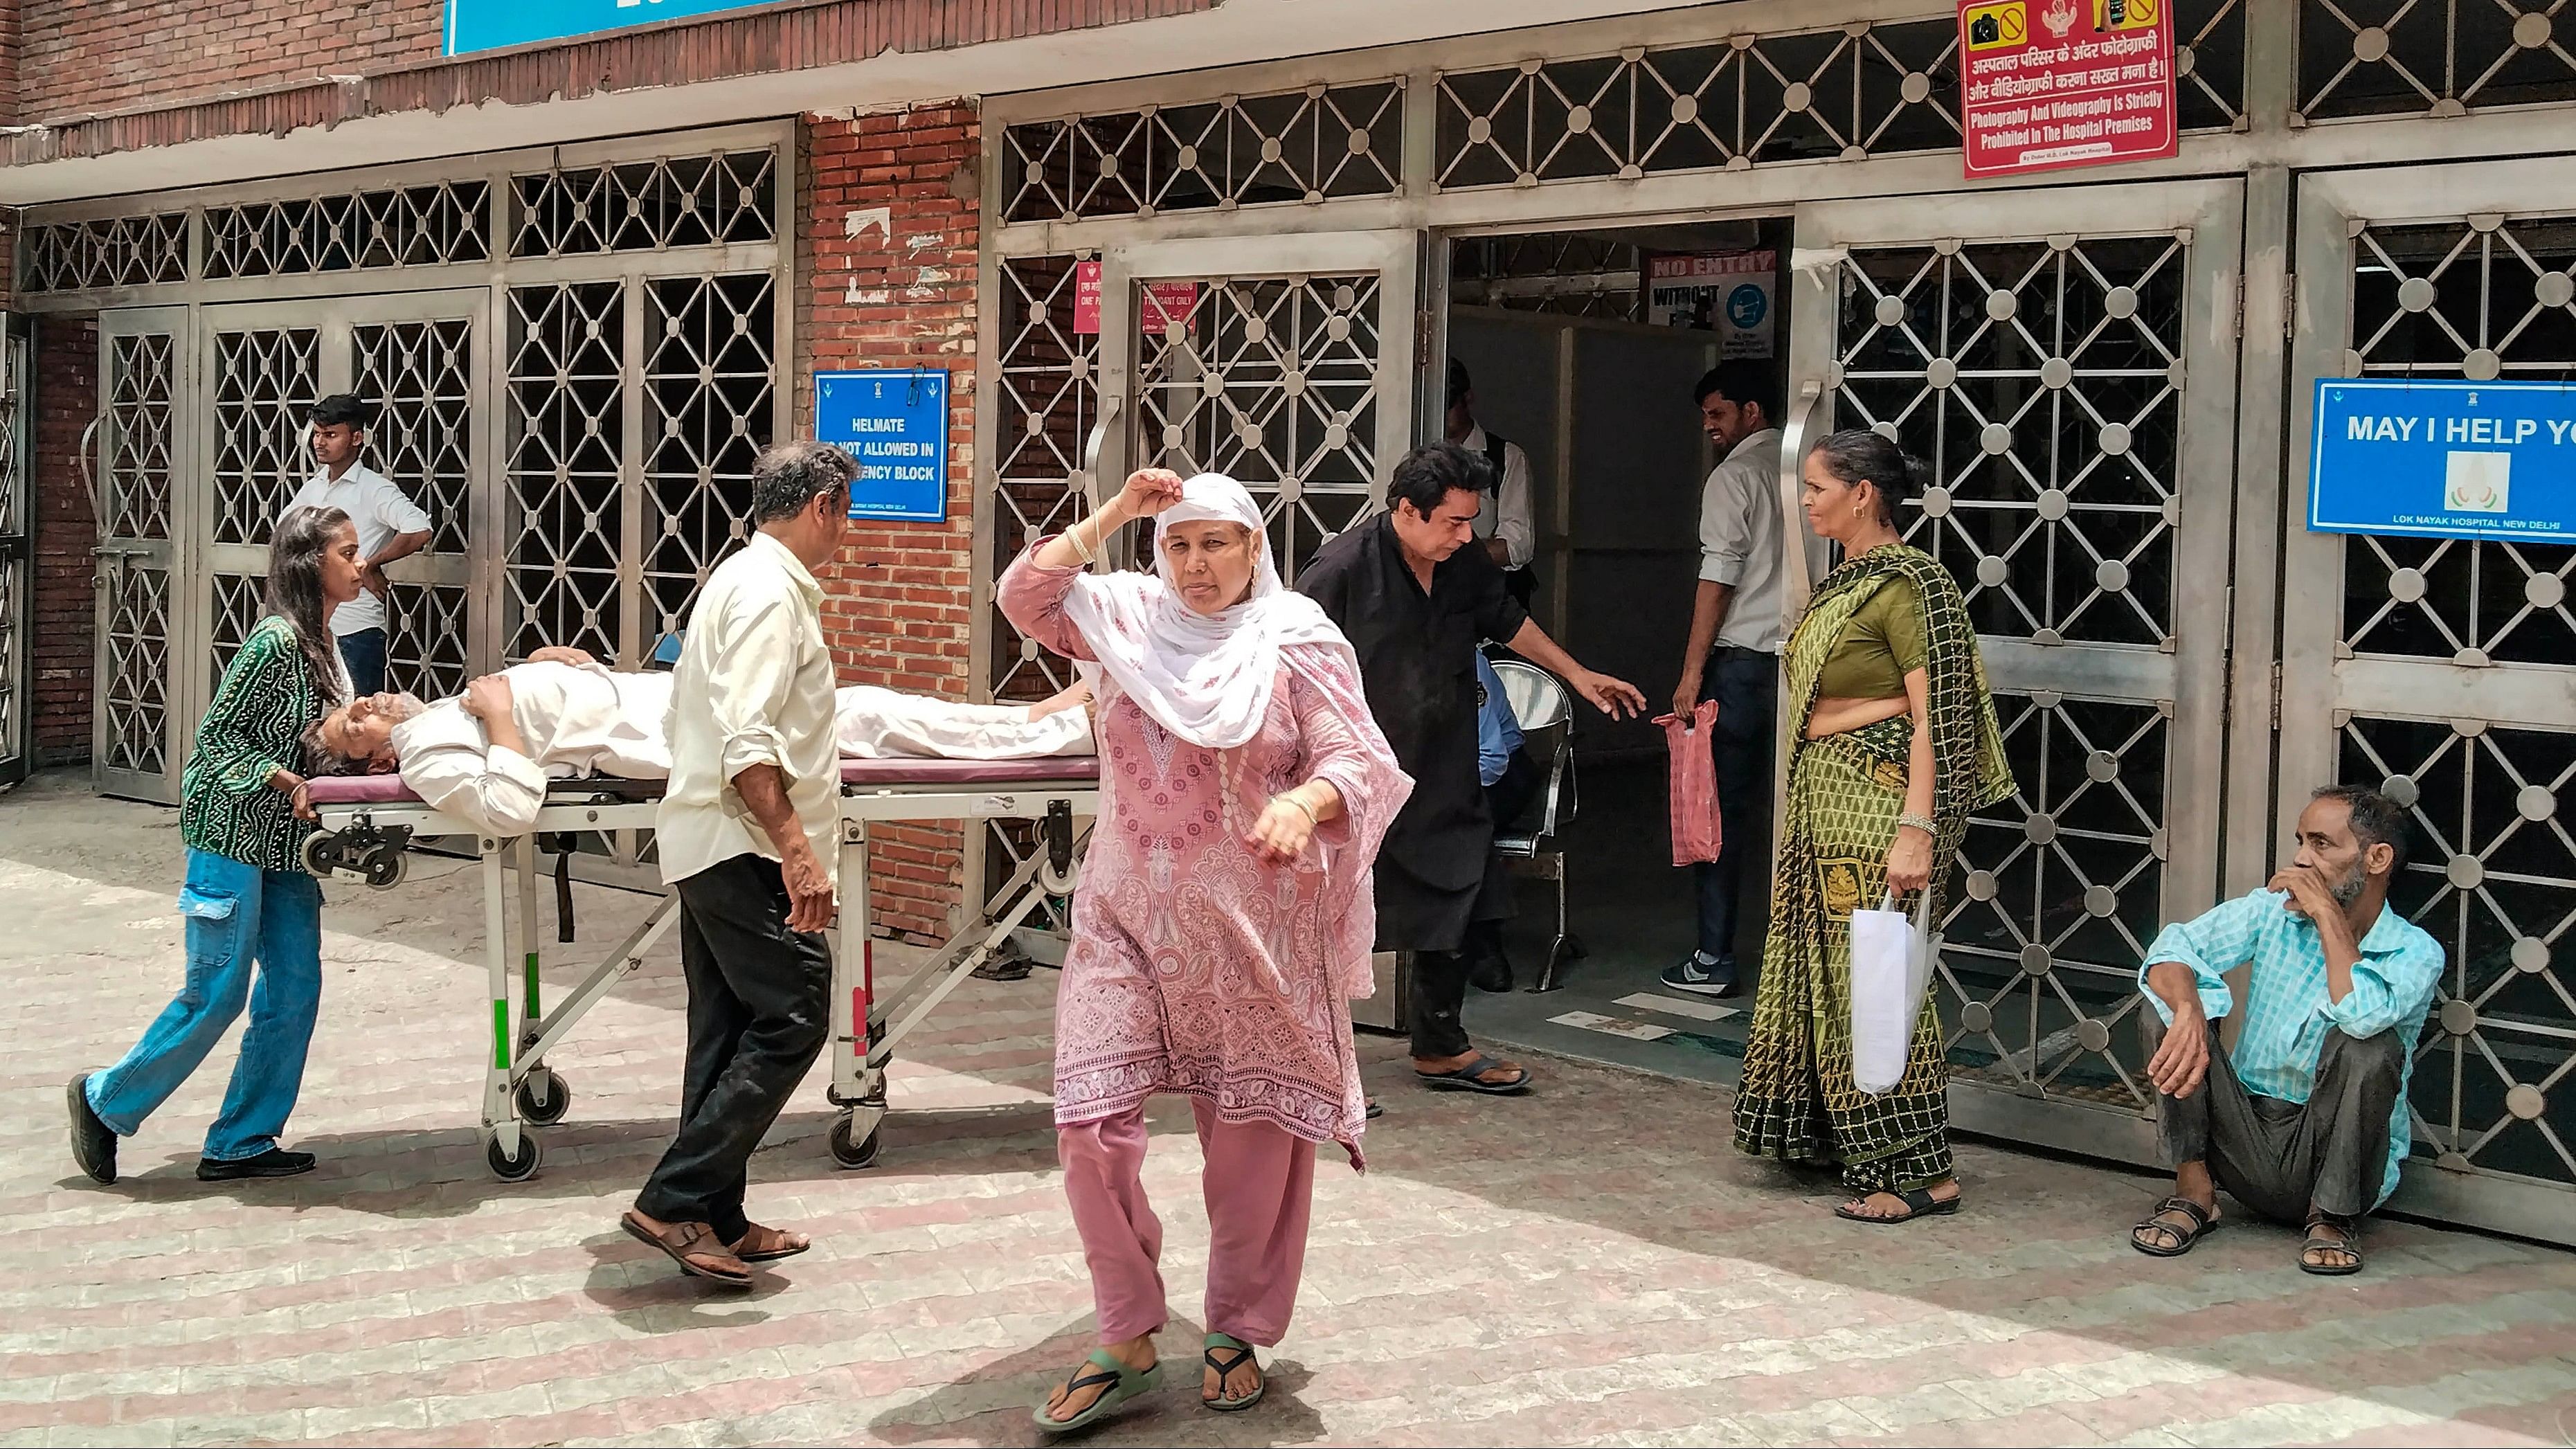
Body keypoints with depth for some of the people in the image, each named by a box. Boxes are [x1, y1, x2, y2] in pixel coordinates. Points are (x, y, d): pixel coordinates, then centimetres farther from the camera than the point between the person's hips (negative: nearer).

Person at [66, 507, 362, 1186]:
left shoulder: (320, 645, 10)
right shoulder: (276, 642, -17)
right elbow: (217, 737, -15)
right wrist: (286, 781, -24)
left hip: (282, 843, 9)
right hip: (231, 833, -9)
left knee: (293, 989, 4)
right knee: (217, 991, -4)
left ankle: (240, 1142, 12)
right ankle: (107, 1100, 15)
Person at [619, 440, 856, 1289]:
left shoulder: (743, 577, 18)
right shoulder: (770, 593, -14)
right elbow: (746, 745, -24)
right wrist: (798, 849, -26)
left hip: (707, 842, 11)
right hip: (746, 846, -11)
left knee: (731, 1029, 12)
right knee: (794, 1015, -9)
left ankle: (717, 1222, 16)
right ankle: (675, 1201, -9)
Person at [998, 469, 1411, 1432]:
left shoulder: (1299, 644, -4)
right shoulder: (1128, 619, 6)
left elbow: (1361, 761, -10)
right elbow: (1026, 599, -4)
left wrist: (1305, 802, -30)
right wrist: (1110, 517, -9)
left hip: (1254, 933, -2)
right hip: (1126, 919, 3)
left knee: (1256, 1135, 5)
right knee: (1091, 1122, -5)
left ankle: (1237, 1334, 24)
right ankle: (1127, 1342, 9)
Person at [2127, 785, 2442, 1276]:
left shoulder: (2416, 953, -8)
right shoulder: (2274, 912, 2)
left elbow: (2363, 1013, -31)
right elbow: (2173, 949, -12)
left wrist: (2328, 914, -20)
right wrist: (2189, 1011, -33)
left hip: (2335, 1157, -3)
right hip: (2247, 1140, 3)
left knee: (2367, 1044, -32)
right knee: (2171, 1003, -15)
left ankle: (2333, 1217, -12)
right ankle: (2194, 1192, -10)